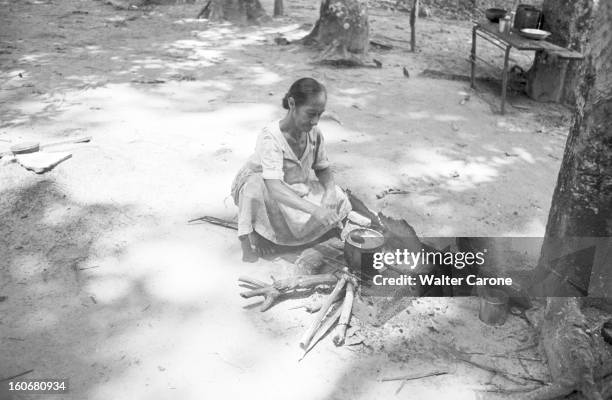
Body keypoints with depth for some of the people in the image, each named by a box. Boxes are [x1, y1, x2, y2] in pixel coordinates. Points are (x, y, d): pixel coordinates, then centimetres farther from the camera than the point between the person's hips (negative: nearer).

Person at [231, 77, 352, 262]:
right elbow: (274, 188, -45)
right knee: (254, 183, -40)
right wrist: (313, 208, -56)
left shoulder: (314, 133, -15)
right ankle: (248, 234, -12)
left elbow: (323, 169, -1)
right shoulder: (270, 136, -34)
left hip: (297, 191, 7)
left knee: (339, 200, -10)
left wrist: (330, 191, -24)